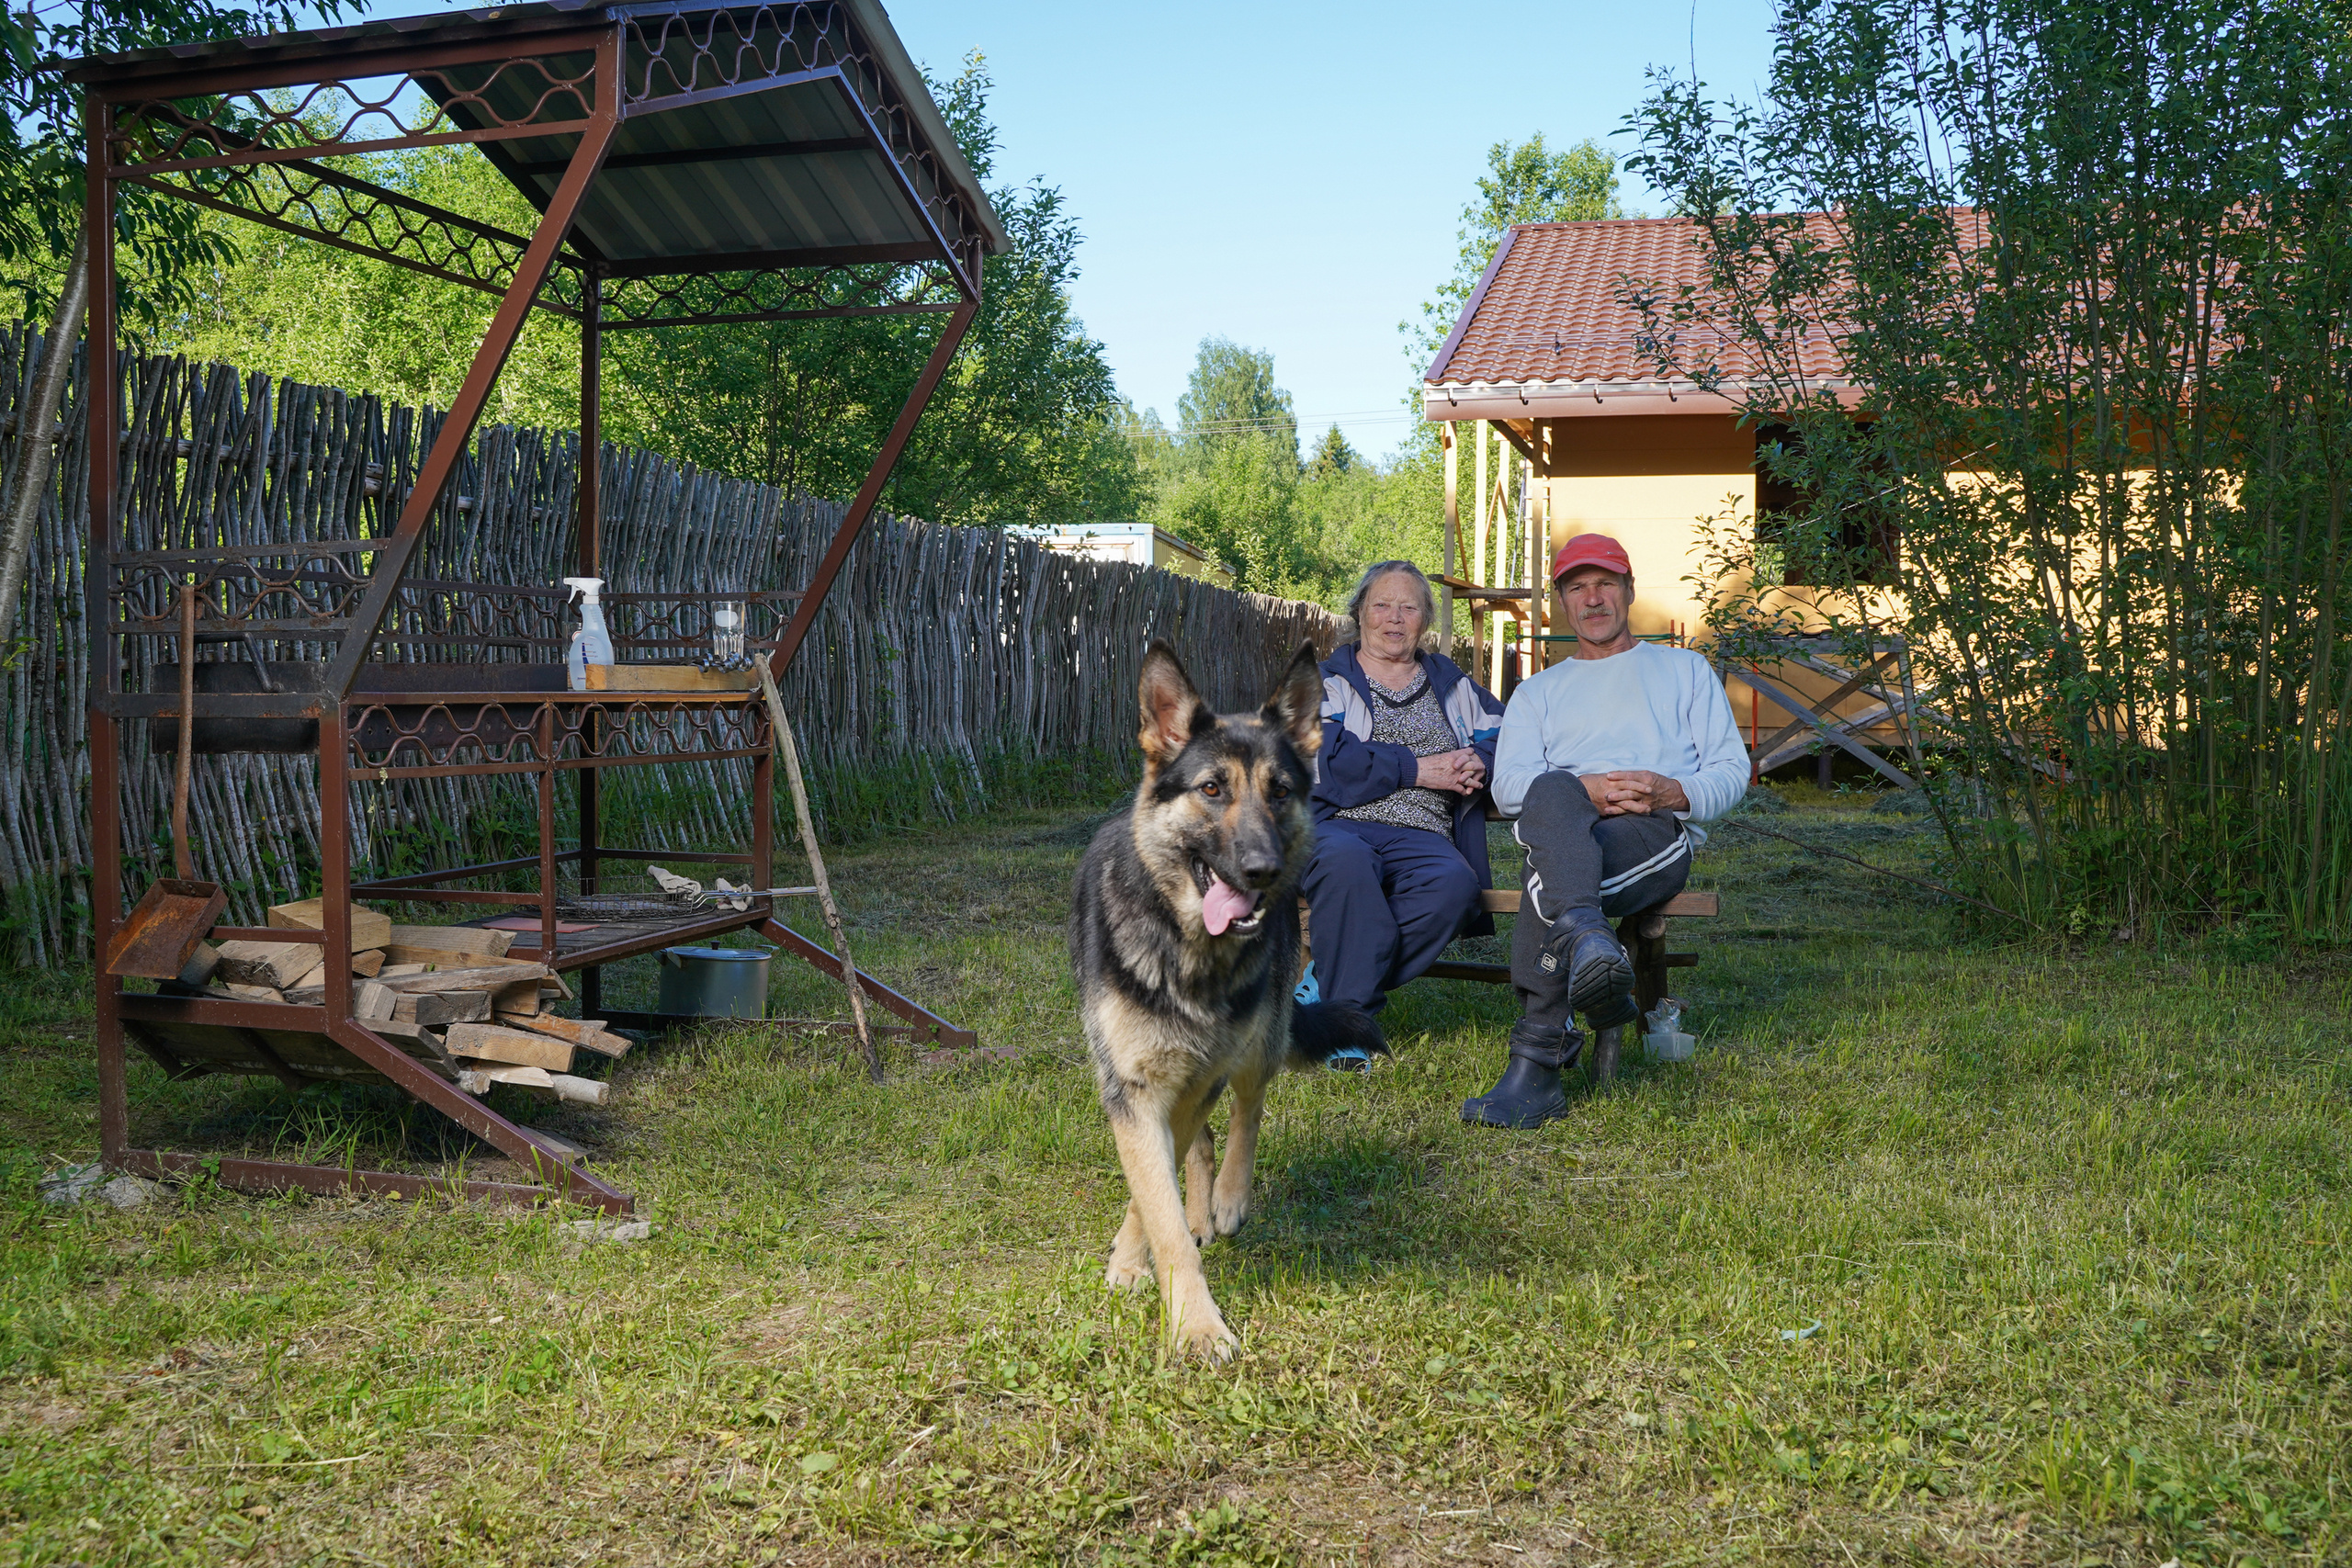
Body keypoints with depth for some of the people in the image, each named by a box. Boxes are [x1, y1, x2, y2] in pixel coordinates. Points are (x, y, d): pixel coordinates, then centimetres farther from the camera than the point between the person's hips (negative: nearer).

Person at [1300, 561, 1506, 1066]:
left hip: (1421, 839, 3)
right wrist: (1416, 768, -7)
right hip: (1339, 827, -2)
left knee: (1456, 883, -34)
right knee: (1345, 861, -41)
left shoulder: (1453, 686, 28)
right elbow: (1323, 759, -2)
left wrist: (1478, 762, -4)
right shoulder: (1326, 682, 17)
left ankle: (1325, 989, -29)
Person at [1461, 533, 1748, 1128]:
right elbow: (1508, 785, 11)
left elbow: (1732, 769, 17)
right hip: (1562, 831, 2)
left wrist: (1675, 793, -7)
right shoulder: (1538, 692, 31)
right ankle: (1587, 940, -57)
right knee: (1551, 794, -39)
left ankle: (1537, 1060, -45)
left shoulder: (1685, 669, 29)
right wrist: (1584, 790, -11)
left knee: (1547, 886, -37)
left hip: (1660, 834, -2)